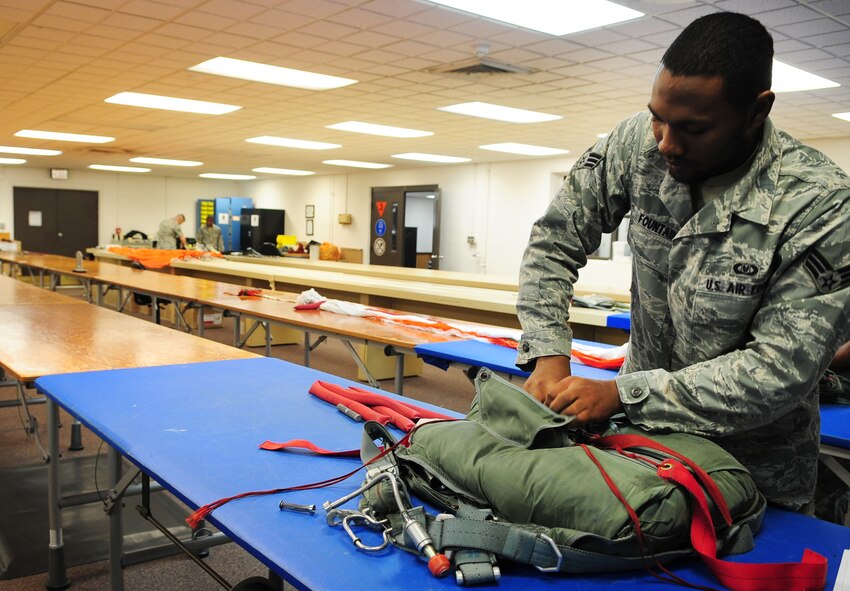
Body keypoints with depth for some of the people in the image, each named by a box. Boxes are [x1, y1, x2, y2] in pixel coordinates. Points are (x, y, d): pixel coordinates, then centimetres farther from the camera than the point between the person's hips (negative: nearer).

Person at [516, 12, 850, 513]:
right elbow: (555, 240, -7)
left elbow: (783, 369, -26)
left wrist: (621, 394, -31)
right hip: (642, 430, 4)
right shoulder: (639, 142, -15)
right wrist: (550, 354, -20)